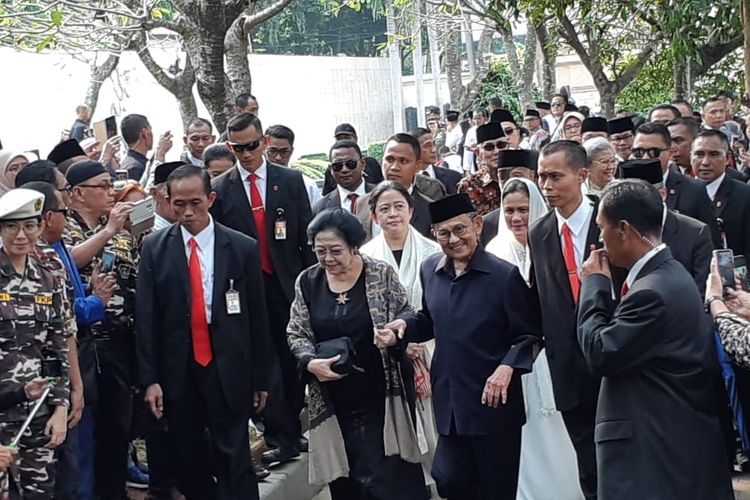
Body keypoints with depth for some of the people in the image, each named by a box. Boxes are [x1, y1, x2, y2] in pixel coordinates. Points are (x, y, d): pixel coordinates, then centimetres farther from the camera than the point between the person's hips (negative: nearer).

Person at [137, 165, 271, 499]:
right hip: (177, 371, 2)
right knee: (189, 462, 12)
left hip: (229, 370, -2)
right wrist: (150, 379, -5)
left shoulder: (243, 248, -1)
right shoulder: (154, 248, 1)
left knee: (234, 460, 0)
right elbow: (146, 318, 0)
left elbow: (257, 317, 2)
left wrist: (261, 378, 3)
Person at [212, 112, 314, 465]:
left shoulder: (291, 180, 4)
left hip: (287, 284, 1)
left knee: (293, 362, 9)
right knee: (264, 366, 0)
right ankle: (281, 439, 7)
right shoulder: (220, 188, 2)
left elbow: (307, 236, 4)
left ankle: (294, 431, 23)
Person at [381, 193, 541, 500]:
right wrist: (404, 325, -1)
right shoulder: (430, 270, 4)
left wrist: (508, 367, -25)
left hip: (494, 400, -5)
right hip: (449, 402, 5)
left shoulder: (504, 275, -13)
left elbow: (528, 336, -9)